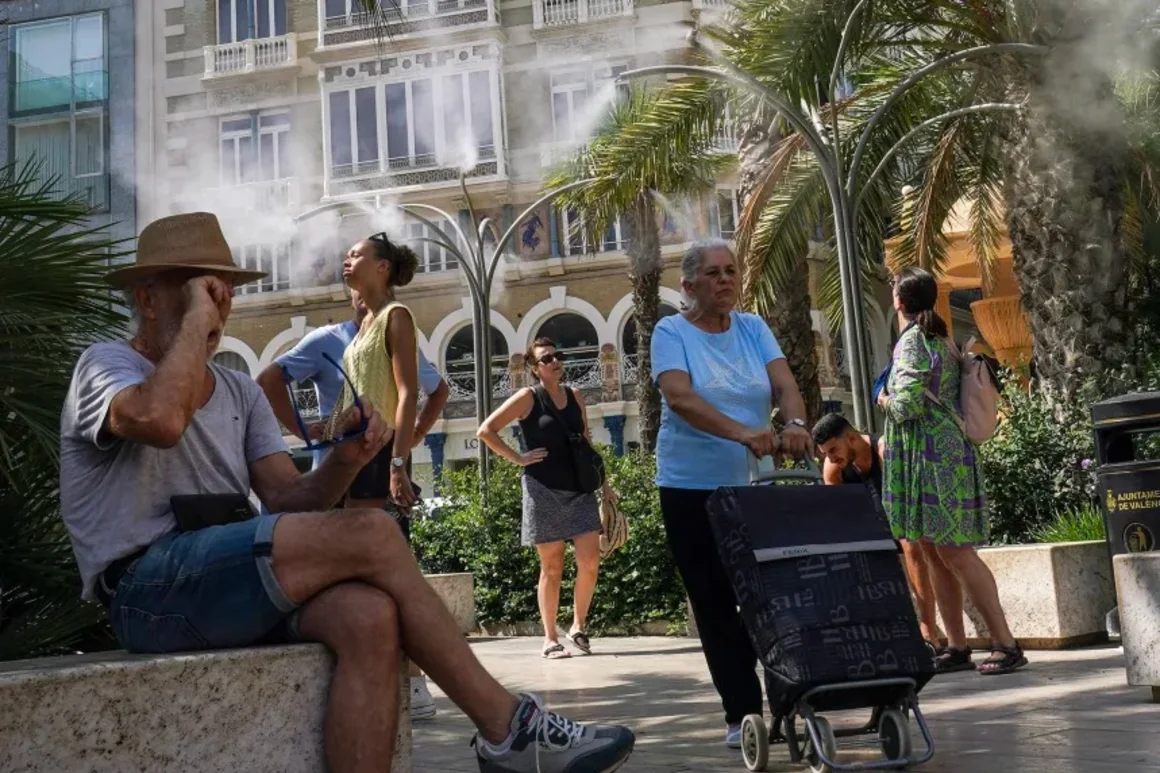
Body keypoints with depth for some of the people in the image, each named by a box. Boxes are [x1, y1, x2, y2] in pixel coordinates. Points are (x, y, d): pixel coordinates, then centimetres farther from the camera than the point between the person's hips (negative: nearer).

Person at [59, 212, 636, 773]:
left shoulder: (240, 393, 21)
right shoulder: (105, 364, 2)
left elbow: (289, 500, 8)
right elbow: (160, 419, -25)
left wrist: (345, 460, -11)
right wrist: (195, 321, -11)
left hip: (227, 582, 6)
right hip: (148, 590, -6)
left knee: (368, 616, -26)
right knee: (371, 534, -22)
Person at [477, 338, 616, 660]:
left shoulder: (575, 397, 11)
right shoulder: (528, 398, -3)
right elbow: (486, 431, -6)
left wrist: (605, 484, 13)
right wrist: (518, 458, -8)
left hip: (580, 490, 4)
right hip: (544, 491, -4)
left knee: (590, 563, -5)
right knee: (552, 567, 1)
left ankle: (578, 626, 14)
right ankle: (550, 640, 11)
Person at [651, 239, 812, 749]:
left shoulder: (752, 328, 6)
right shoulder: (671, 332, -6)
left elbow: (784, 383, -8)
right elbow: (680, 398, -22)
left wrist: (795, 424, -30)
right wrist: (742, 432, -37)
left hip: (754, 487, 3)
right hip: (692, 489, -3)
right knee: (715, 603, 1)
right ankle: (741, 712, 8)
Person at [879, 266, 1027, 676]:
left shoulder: (912, 342, -11)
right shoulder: (941, 339, 16)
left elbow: (909, 403, -20)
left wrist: (886, 400, -1)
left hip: (932, 455, -9)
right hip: (949, 451, 9)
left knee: (954, 552, -9)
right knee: (942, 553, 12)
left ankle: (1005, 643, -8)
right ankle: (957, 646, 17)